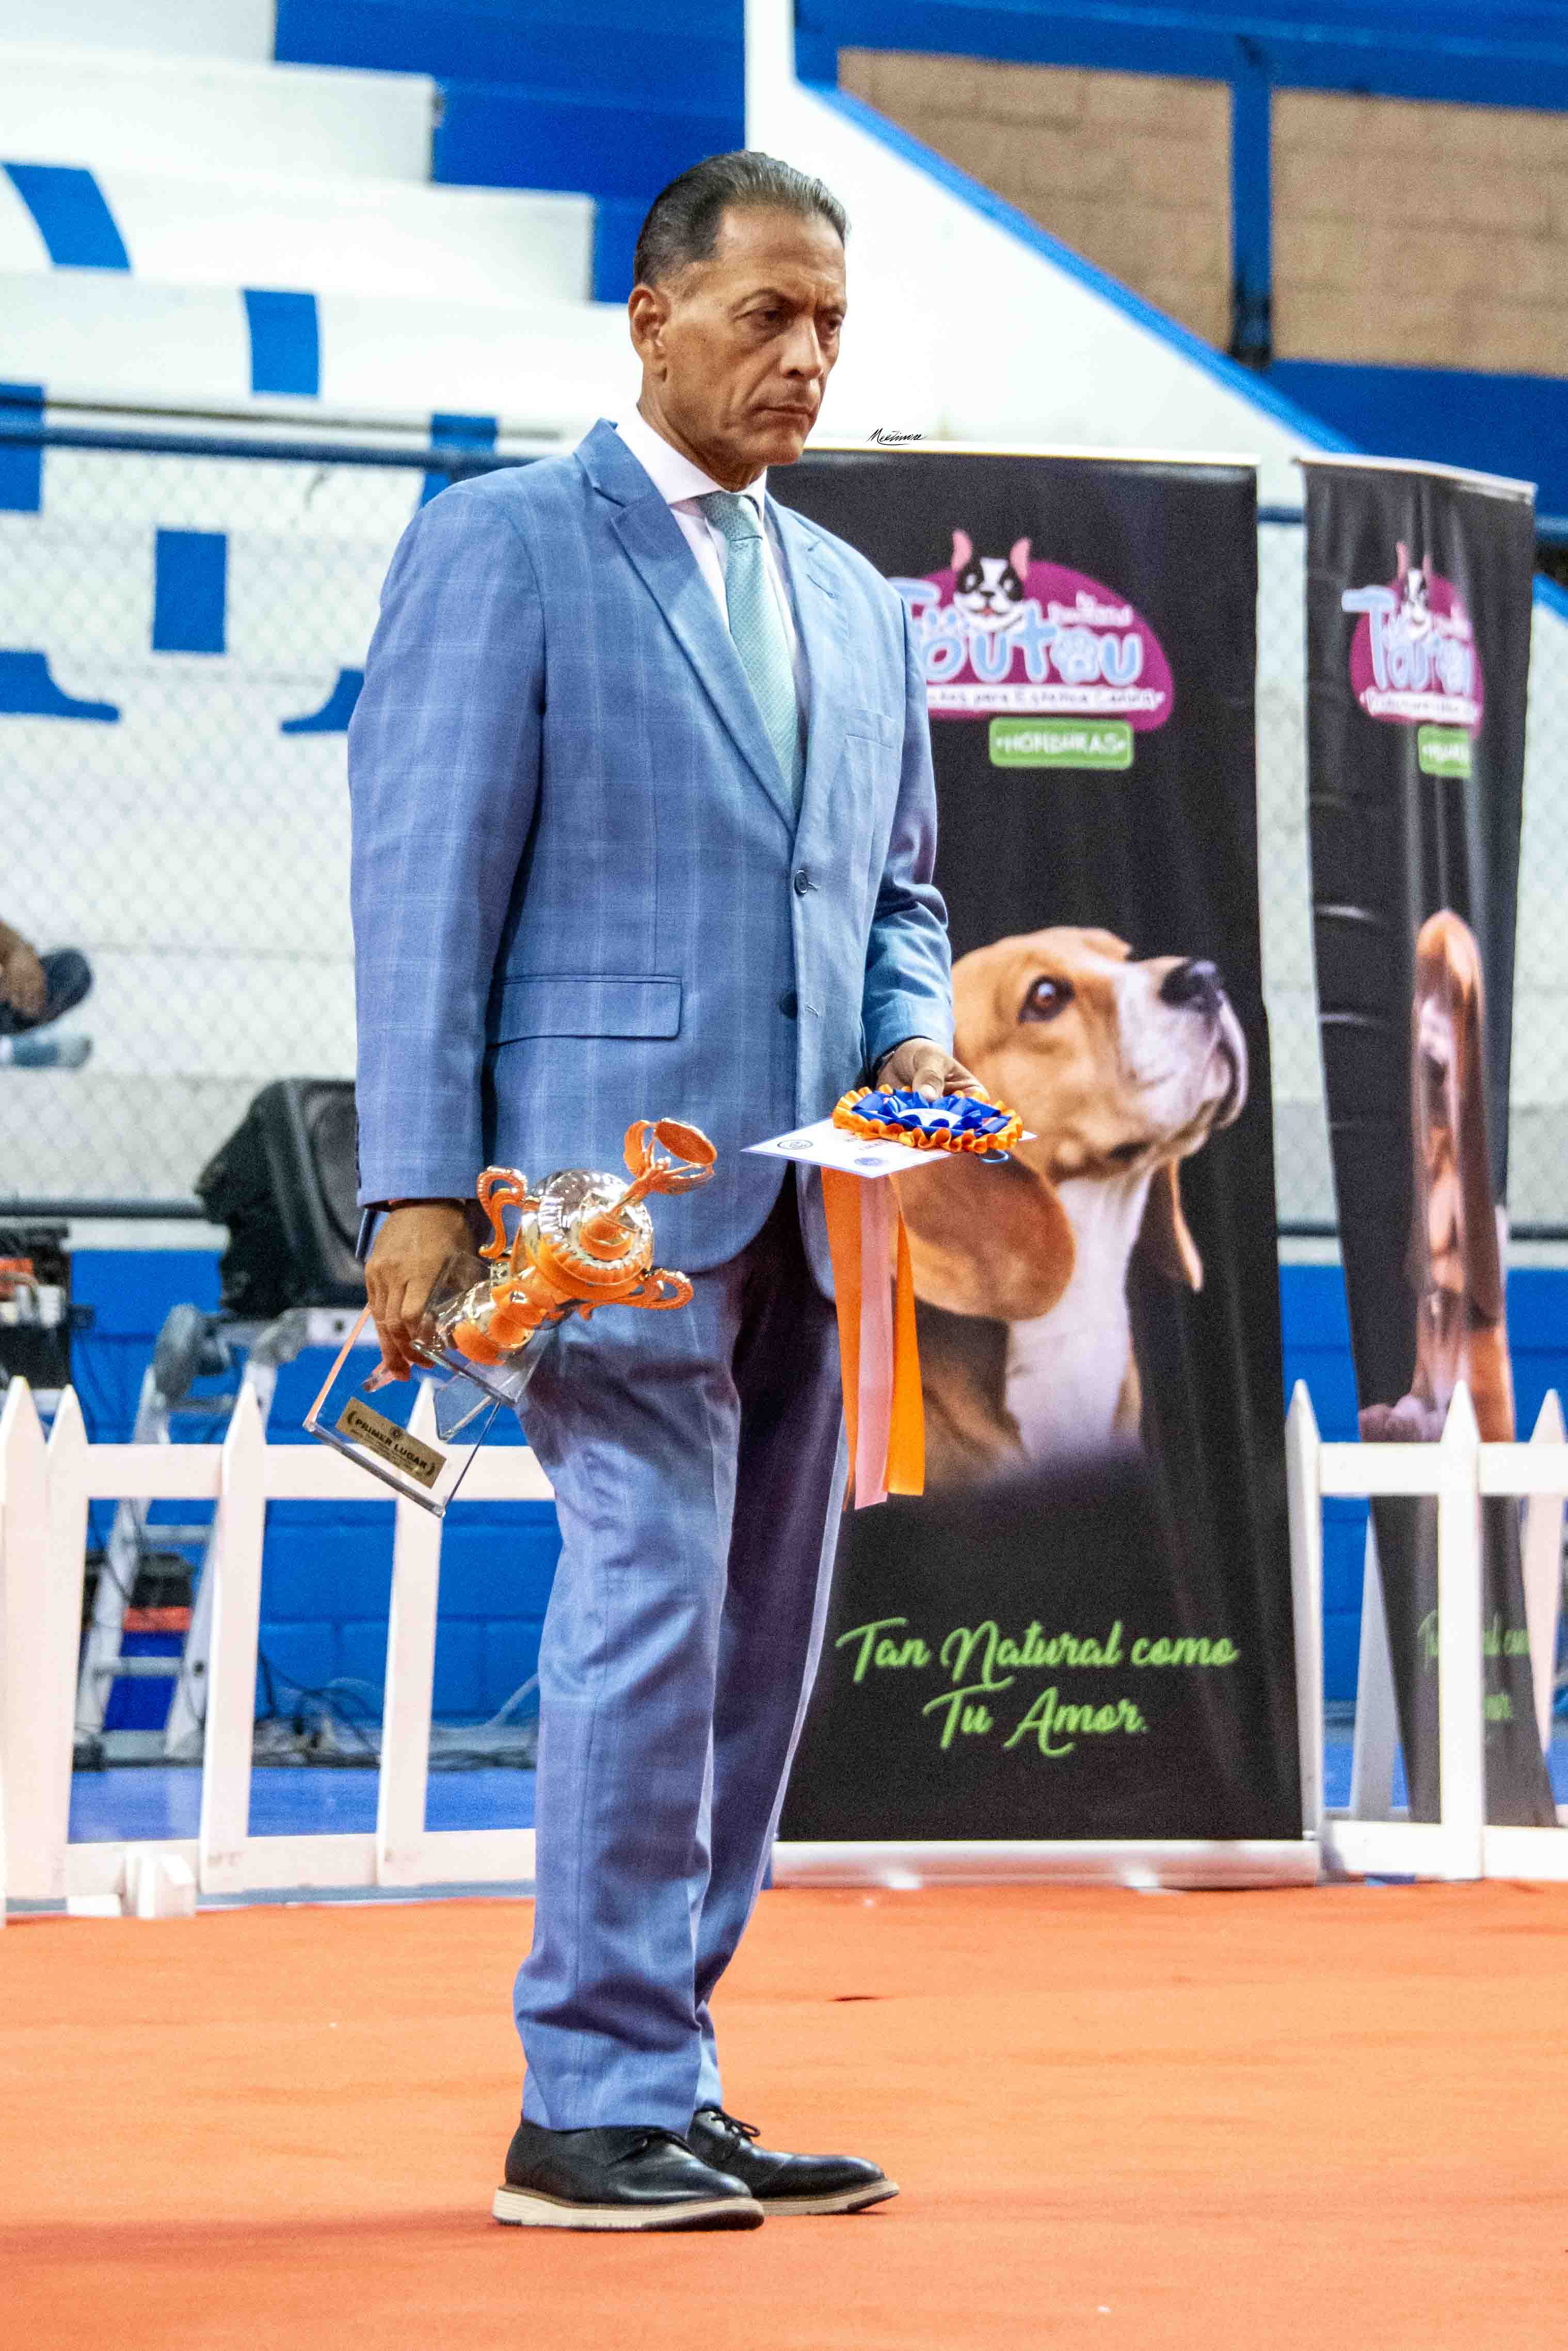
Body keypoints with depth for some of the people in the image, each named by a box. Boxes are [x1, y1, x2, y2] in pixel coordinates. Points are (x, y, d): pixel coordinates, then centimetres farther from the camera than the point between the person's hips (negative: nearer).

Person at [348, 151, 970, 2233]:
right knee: (651, 1608, -12)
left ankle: (659, 2084, 14)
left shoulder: (860, 605, 19)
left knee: (758, 1648, 7)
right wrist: (424, 1187, -13)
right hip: (616, 1183, -7)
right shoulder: (501, 547, 0)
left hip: (808, 1203, 7)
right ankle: (597, 2109, -6)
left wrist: (918, 1043, 2)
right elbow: (423, 884, -6)